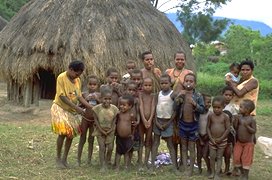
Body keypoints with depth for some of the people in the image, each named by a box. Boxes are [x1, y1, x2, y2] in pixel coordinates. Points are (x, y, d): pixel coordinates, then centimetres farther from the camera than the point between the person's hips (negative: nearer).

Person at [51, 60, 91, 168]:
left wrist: (90, 107, -8)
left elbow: (79, 96, 5)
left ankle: (64, 158, 16)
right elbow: (62, 97, -22)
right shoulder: (61, 78, -17)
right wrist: (77, 108, -26)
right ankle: (58, 158, 4)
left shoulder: (78, 80, 1)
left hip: (72, 110, 6)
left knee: (71, 134, 3)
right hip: (60, 108, -6)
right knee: (63, 133, -13)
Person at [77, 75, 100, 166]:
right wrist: (86, 100, -17)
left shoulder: (98, 95, -2)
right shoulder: (84, 94, -3)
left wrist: (97, 99, -20)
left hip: (94, 120, 1)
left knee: (91, 140, 9)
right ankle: (78, 160, 11)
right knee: (82, 140, 6)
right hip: (85, 119, 0)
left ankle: (89, 160, 16)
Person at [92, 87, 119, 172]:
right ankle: (103, 166, 1)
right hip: (100, 131, -1)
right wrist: (101, 130, -14)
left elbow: (114, 120, -4)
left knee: (110, 147, 2)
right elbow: (96, 120, -10)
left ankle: (108, 160, 30)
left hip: (110, 131, 1)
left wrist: (111, 129, -13)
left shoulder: (114, 109, -11)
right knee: (102, 148, -4)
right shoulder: (97, 108, -15)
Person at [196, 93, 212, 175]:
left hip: (207, 137, -2)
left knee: (205, 155, -5)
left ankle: (209, 169, 14)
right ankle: (199, 169, 26)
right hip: (199, 137, 2)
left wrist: (206, 137, -8)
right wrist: (200, 139, -4)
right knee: (199, 155, 8)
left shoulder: (210, 113, -8)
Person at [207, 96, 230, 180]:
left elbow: (227, 129, -9)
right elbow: (208, 127, 1)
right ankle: (212, 172, 19)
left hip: (222, 140, -2)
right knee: (212, 157, 5)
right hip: (212, 140, 2)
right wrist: (211, 138, -7)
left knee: (219, 157, 5)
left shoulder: (225, 117, -11)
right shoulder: (210, 116, -5)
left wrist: (221, 138, -12)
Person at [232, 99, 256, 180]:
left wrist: (247, 126, -28)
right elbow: (235, 127, -1)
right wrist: (236, 120, -15)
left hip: (248, 143, -5)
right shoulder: (239, 117, -2)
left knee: (246, 159, 3)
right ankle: (242, 172, 26)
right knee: (236, 158, 6)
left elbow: (254, 131, -16)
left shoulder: (252, 120, -15)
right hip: (239, 142, 5)